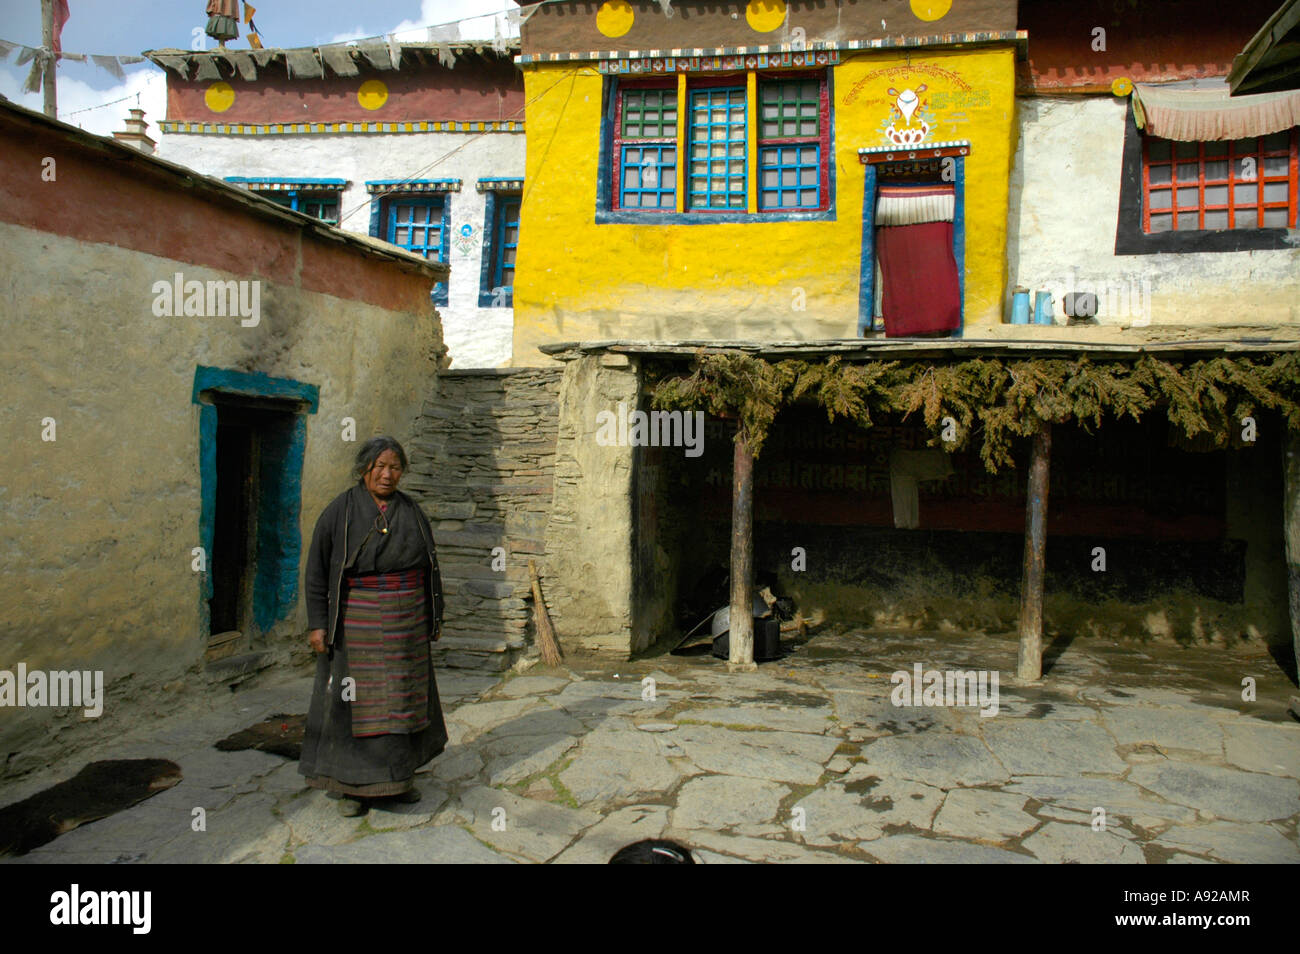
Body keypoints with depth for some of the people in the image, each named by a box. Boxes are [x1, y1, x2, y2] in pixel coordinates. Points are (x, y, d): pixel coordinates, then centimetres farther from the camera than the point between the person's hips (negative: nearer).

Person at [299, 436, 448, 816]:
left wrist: (435, 617, 11)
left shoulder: (413, 513, 6)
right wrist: (317, 623, -9)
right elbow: (317, 569, -4)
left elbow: (430, 567, 11)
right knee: (356, 698, 1)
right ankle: (351, 783, 12)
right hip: (357, 623, -3)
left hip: (406, 624, 4)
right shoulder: (340, 511, -4)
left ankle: (400, 774, 25)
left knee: (403, 695, 11)